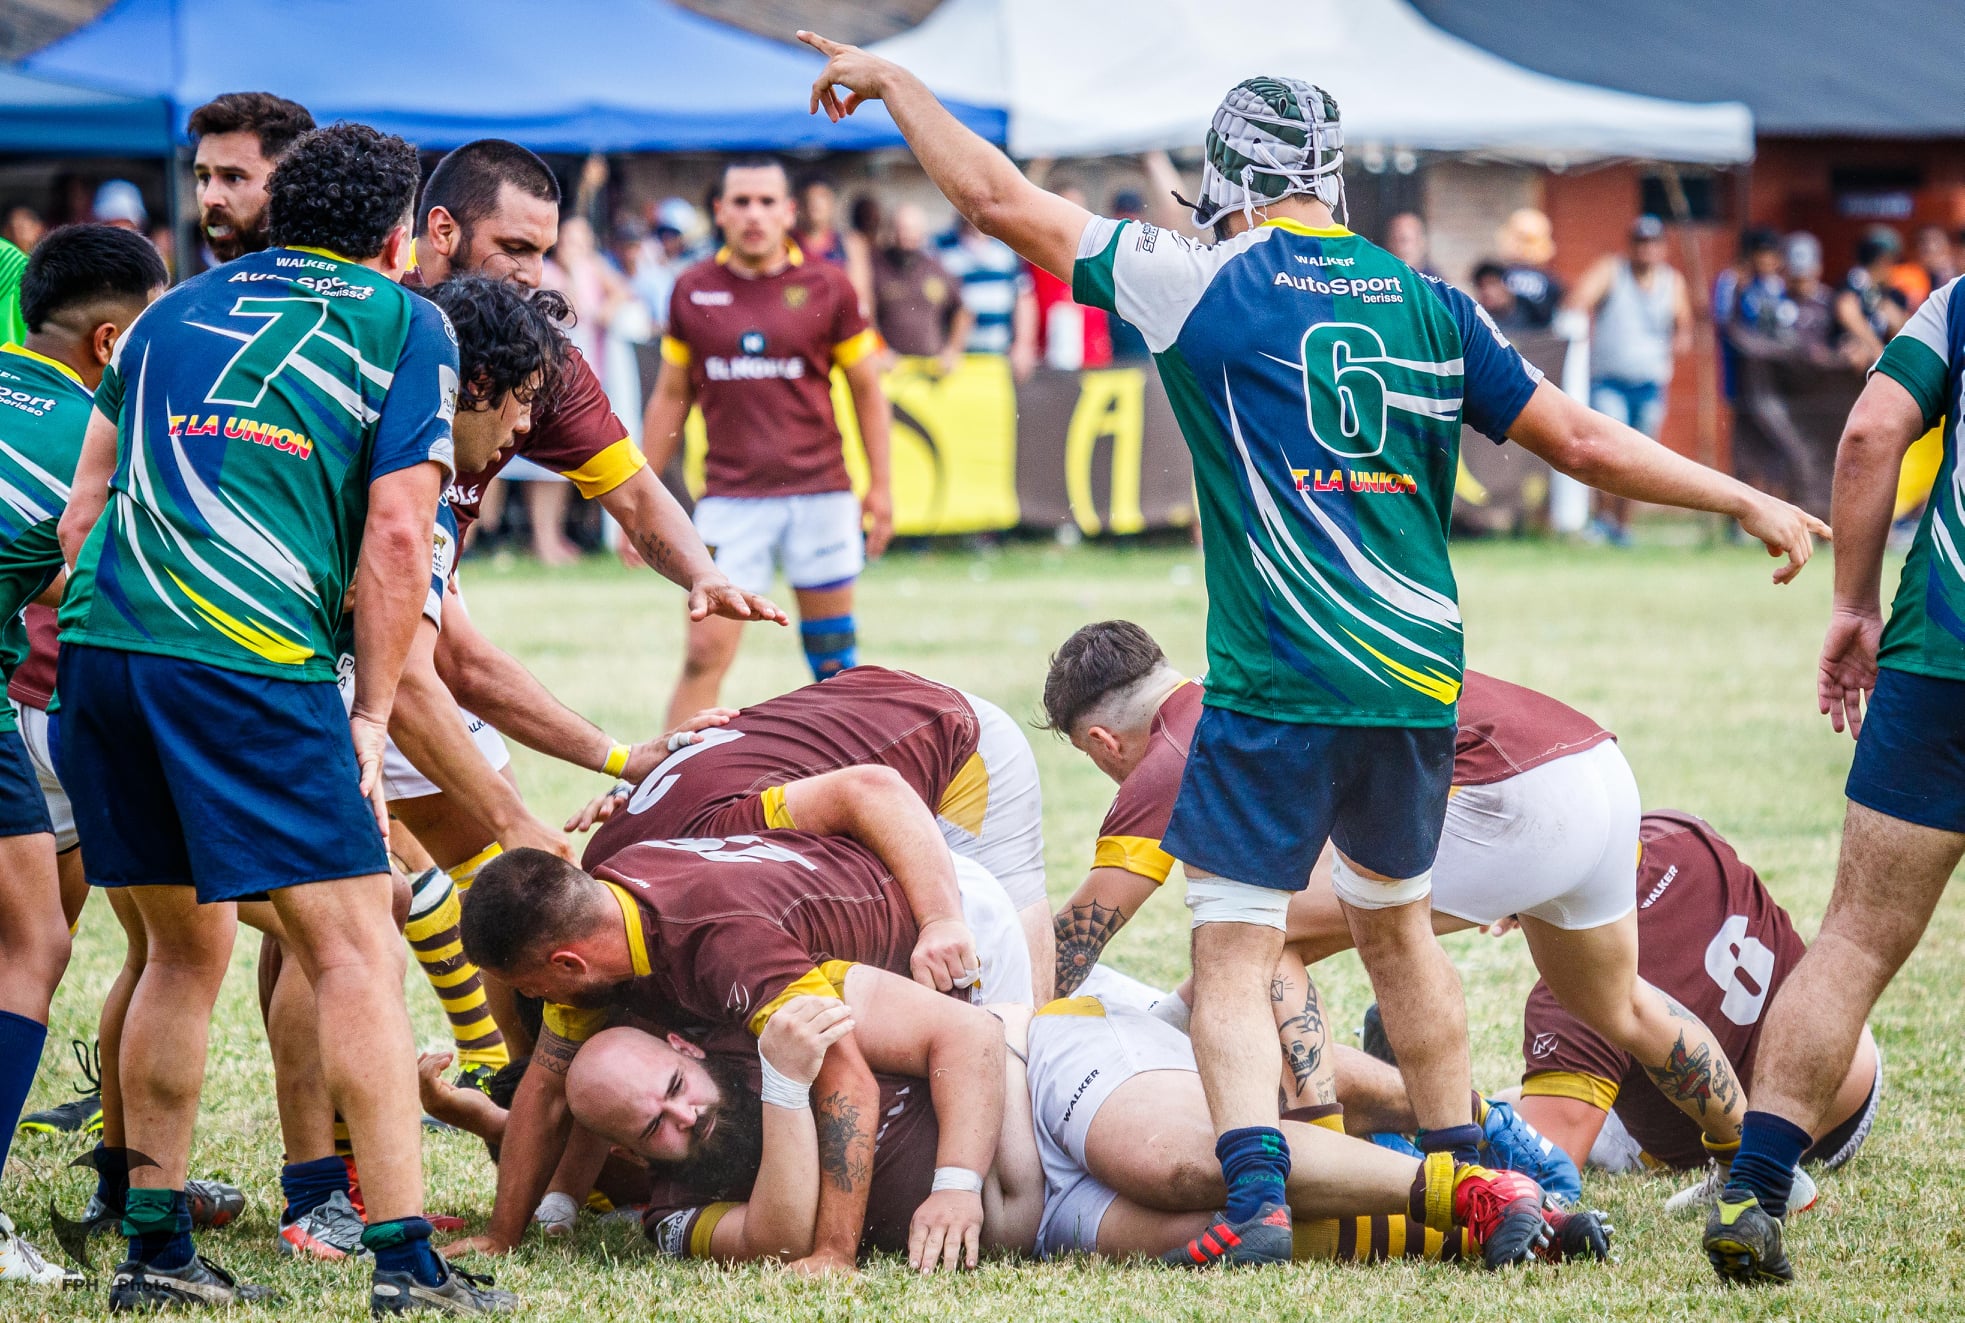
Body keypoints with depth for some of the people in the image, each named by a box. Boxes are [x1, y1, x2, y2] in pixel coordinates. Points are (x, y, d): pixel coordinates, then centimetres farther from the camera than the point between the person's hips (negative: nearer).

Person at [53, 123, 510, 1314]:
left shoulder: (178, 309, 24)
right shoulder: (406, 327, 9)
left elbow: (83, 509, 22)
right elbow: (396, 535, 0)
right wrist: (372, 717, 5)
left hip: (102, 638, 6)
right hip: (254, 662, -6)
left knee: (185, 949, 19)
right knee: (357, 951, -3)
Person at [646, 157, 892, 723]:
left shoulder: (826, 287, 2)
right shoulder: (693, 291, 5)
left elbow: (866, 387, 9)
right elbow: (670, 396, 14)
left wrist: (880, 485, 5)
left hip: (819, 491, 0)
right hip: (730, 498, 0)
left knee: (834, 655, 5)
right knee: (706, 651, -9)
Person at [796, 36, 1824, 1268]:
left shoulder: (1203, 285, -3)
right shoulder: (1430, 305, 8)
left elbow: (1001, 199, 2)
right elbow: (1580, 438, 9)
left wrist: (894, 81, 16)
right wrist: (1752, 502, 19)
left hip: (1277, 690, -5)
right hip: (1422, 680, 5)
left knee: (1234, 955, -1)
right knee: (1398, 929, 23)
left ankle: (1259, 1199, -17)